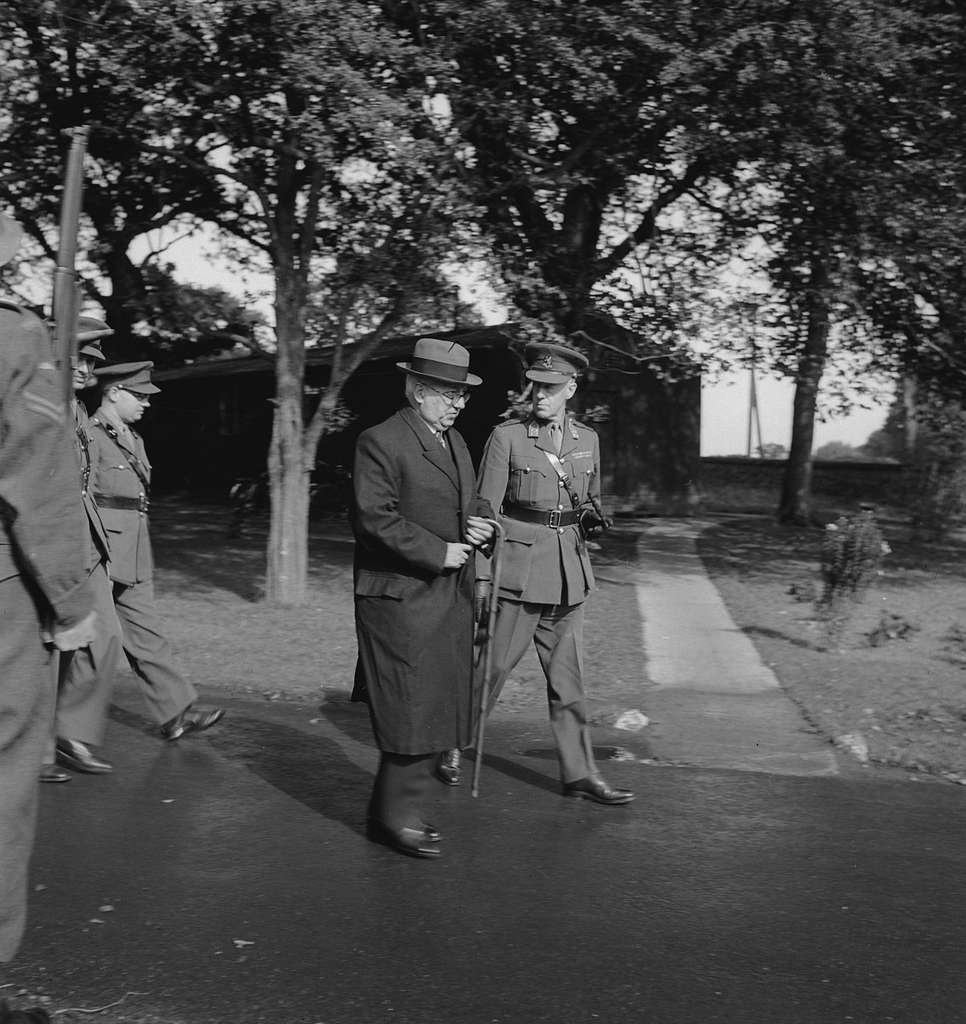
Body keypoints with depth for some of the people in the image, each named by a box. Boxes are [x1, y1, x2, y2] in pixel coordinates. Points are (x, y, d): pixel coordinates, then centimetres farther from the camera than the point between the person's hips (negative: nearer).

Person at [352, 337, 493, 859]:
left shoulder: (456, 443, 16)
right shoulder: (380, 442, -11)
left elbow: (472, 502, 26)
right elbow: (375, 519, -18)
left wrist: (480, 523, 2)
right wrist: (439, 553, -18)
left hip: (450, 599, 9)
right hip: (401, 597, -9)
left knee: (439, 706, 11)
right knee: (414, 709, -7)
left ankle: (392, 810, 23)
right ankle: (397, 816, 7)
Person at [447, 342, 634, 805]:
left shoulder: (587, 440, 9)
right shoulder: (507, 437, -5)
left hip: (570, 573, 4)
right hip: (519, 565, -4)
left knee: (568, 677, 8)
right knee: (492, 665, 2)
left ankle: (579, 773, 14)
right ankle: (453, 748, 23)